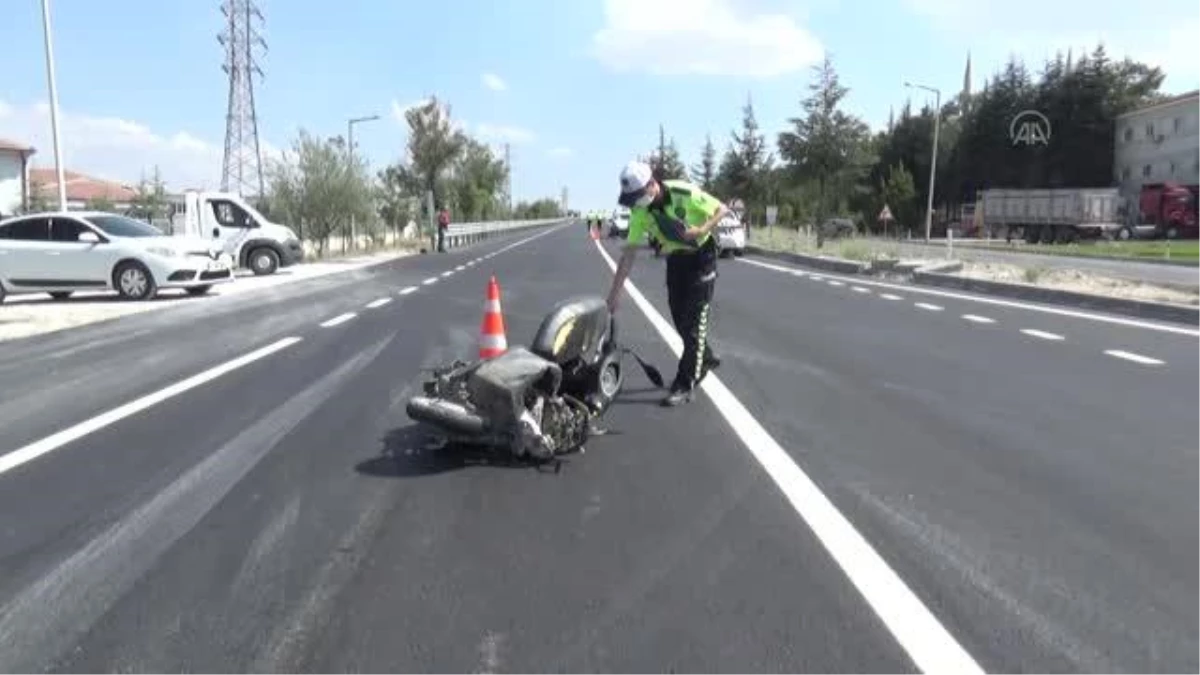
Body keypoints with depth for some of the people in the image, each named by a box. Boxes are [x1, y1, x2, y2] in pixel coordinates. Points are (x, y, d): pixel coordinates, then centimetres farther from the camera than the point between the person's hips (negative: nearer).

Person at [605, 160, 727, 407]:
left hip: (701, 255, -5)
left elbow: (722, 209, -15)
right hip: (675, 259, 5)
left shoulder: (684, 193, -27)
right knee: (679, 318, 8)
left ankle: (684, 385, -5)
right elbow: (629, 252, -11)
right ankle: (706, 359, 34)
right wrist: (613, 294, -13)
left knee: (695, 318, -8)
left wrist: (701, 231, -32)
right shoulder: (639, 211, -13)